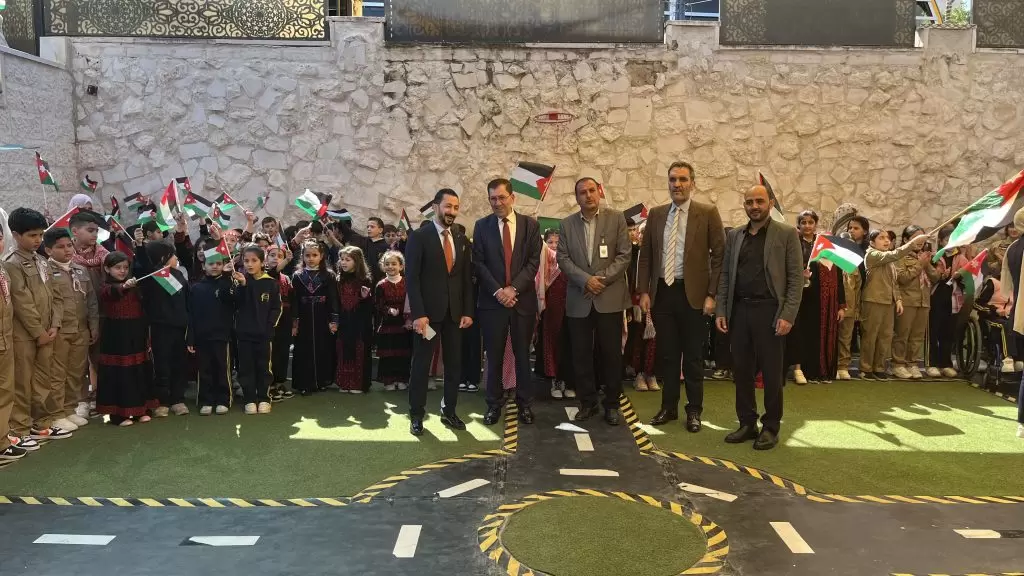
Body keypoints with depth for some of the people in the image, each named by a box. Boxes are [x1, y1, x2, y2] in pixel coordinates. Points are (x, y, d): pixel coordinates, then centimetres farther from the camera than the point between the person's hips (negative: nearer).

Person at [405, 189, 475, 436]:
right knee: (421, 365, 4)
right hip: (428, 312, -5)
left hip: (454, 312, 5)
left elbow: (467, 278, 10)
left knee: (454, 365, 8)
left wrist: (468, 311, 3)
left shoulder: (462, 240, 10)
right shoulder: (419, 237, -6)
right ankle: (416, 415, 13)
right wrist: (418, 313, -18)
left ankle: (449, 412, 20)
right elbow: (412, 278, -11)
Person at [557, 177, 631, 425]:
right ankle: (587, 403, 18)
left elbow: (624, 255, -3)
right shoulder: (567, 224, 8)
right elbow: (563, 258, 1)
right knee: (581, 355, 5)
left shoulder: (616, 218, 2)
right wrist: (586, 280, -13)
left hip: (610, 297, -2)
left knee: (611, 354, 3)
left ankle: (612, 404, 15)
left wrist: (603, 279, -13)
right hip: (578, 300, 2)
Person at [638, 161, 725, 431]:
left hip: (692, 293, -3)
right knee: (666, 353, 11)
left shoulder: (708, 213, -3)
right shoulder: (656, 214, 8)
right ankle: (669, 407, 23)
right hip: (661, 292, 3)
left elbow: (719, 255, -5)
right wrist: (644, 291, 2)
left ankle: (694, 410, 18)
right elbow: (645, 255, 10)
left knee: (693, 356, 6)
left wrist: (712, 294, -11)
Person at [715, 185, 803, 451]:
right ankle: (747, 423, 20)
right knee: (741, 370, 8)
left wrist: (788, 315, -12)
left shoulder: (787, 234, 0)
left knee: (771, 372, 2)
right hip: (739, 310, 4)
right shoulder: (734, 235, 12)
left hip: (769, 310, -4)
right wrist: (721, 310, 4)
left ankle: (771, 427, 14)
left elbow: (796, 277, -4)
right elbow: (725, 275, 13)